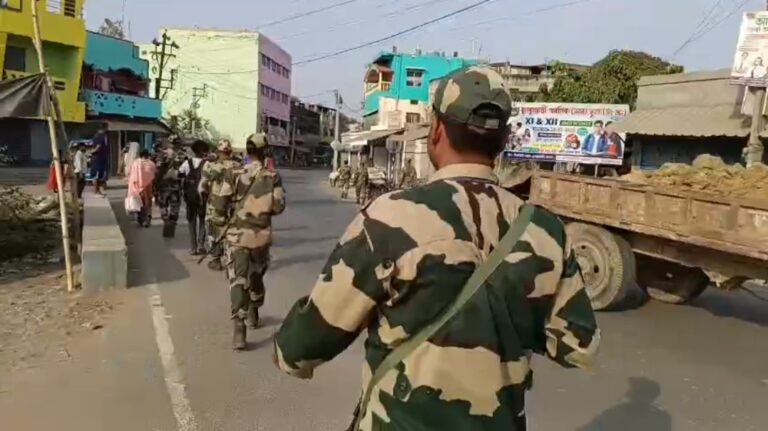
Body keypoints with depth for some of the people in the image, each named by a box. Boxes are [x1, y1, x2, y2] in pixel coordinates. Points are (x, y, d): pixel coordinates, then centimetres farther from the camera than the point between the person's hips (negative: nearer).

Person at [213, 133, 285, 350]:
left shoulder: (233, 175, -5)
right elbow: (278, 207, -7)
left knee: (237, 280, -3)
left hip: (237, 235, -1)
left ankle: (239, 326, -17)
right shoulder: (272, 177, -5)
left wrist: (214, 196, 17)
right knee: (256, 276, 22)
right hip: (261, 236, 1)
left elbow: (221, 206, -5)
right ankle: (253, 314, 39)